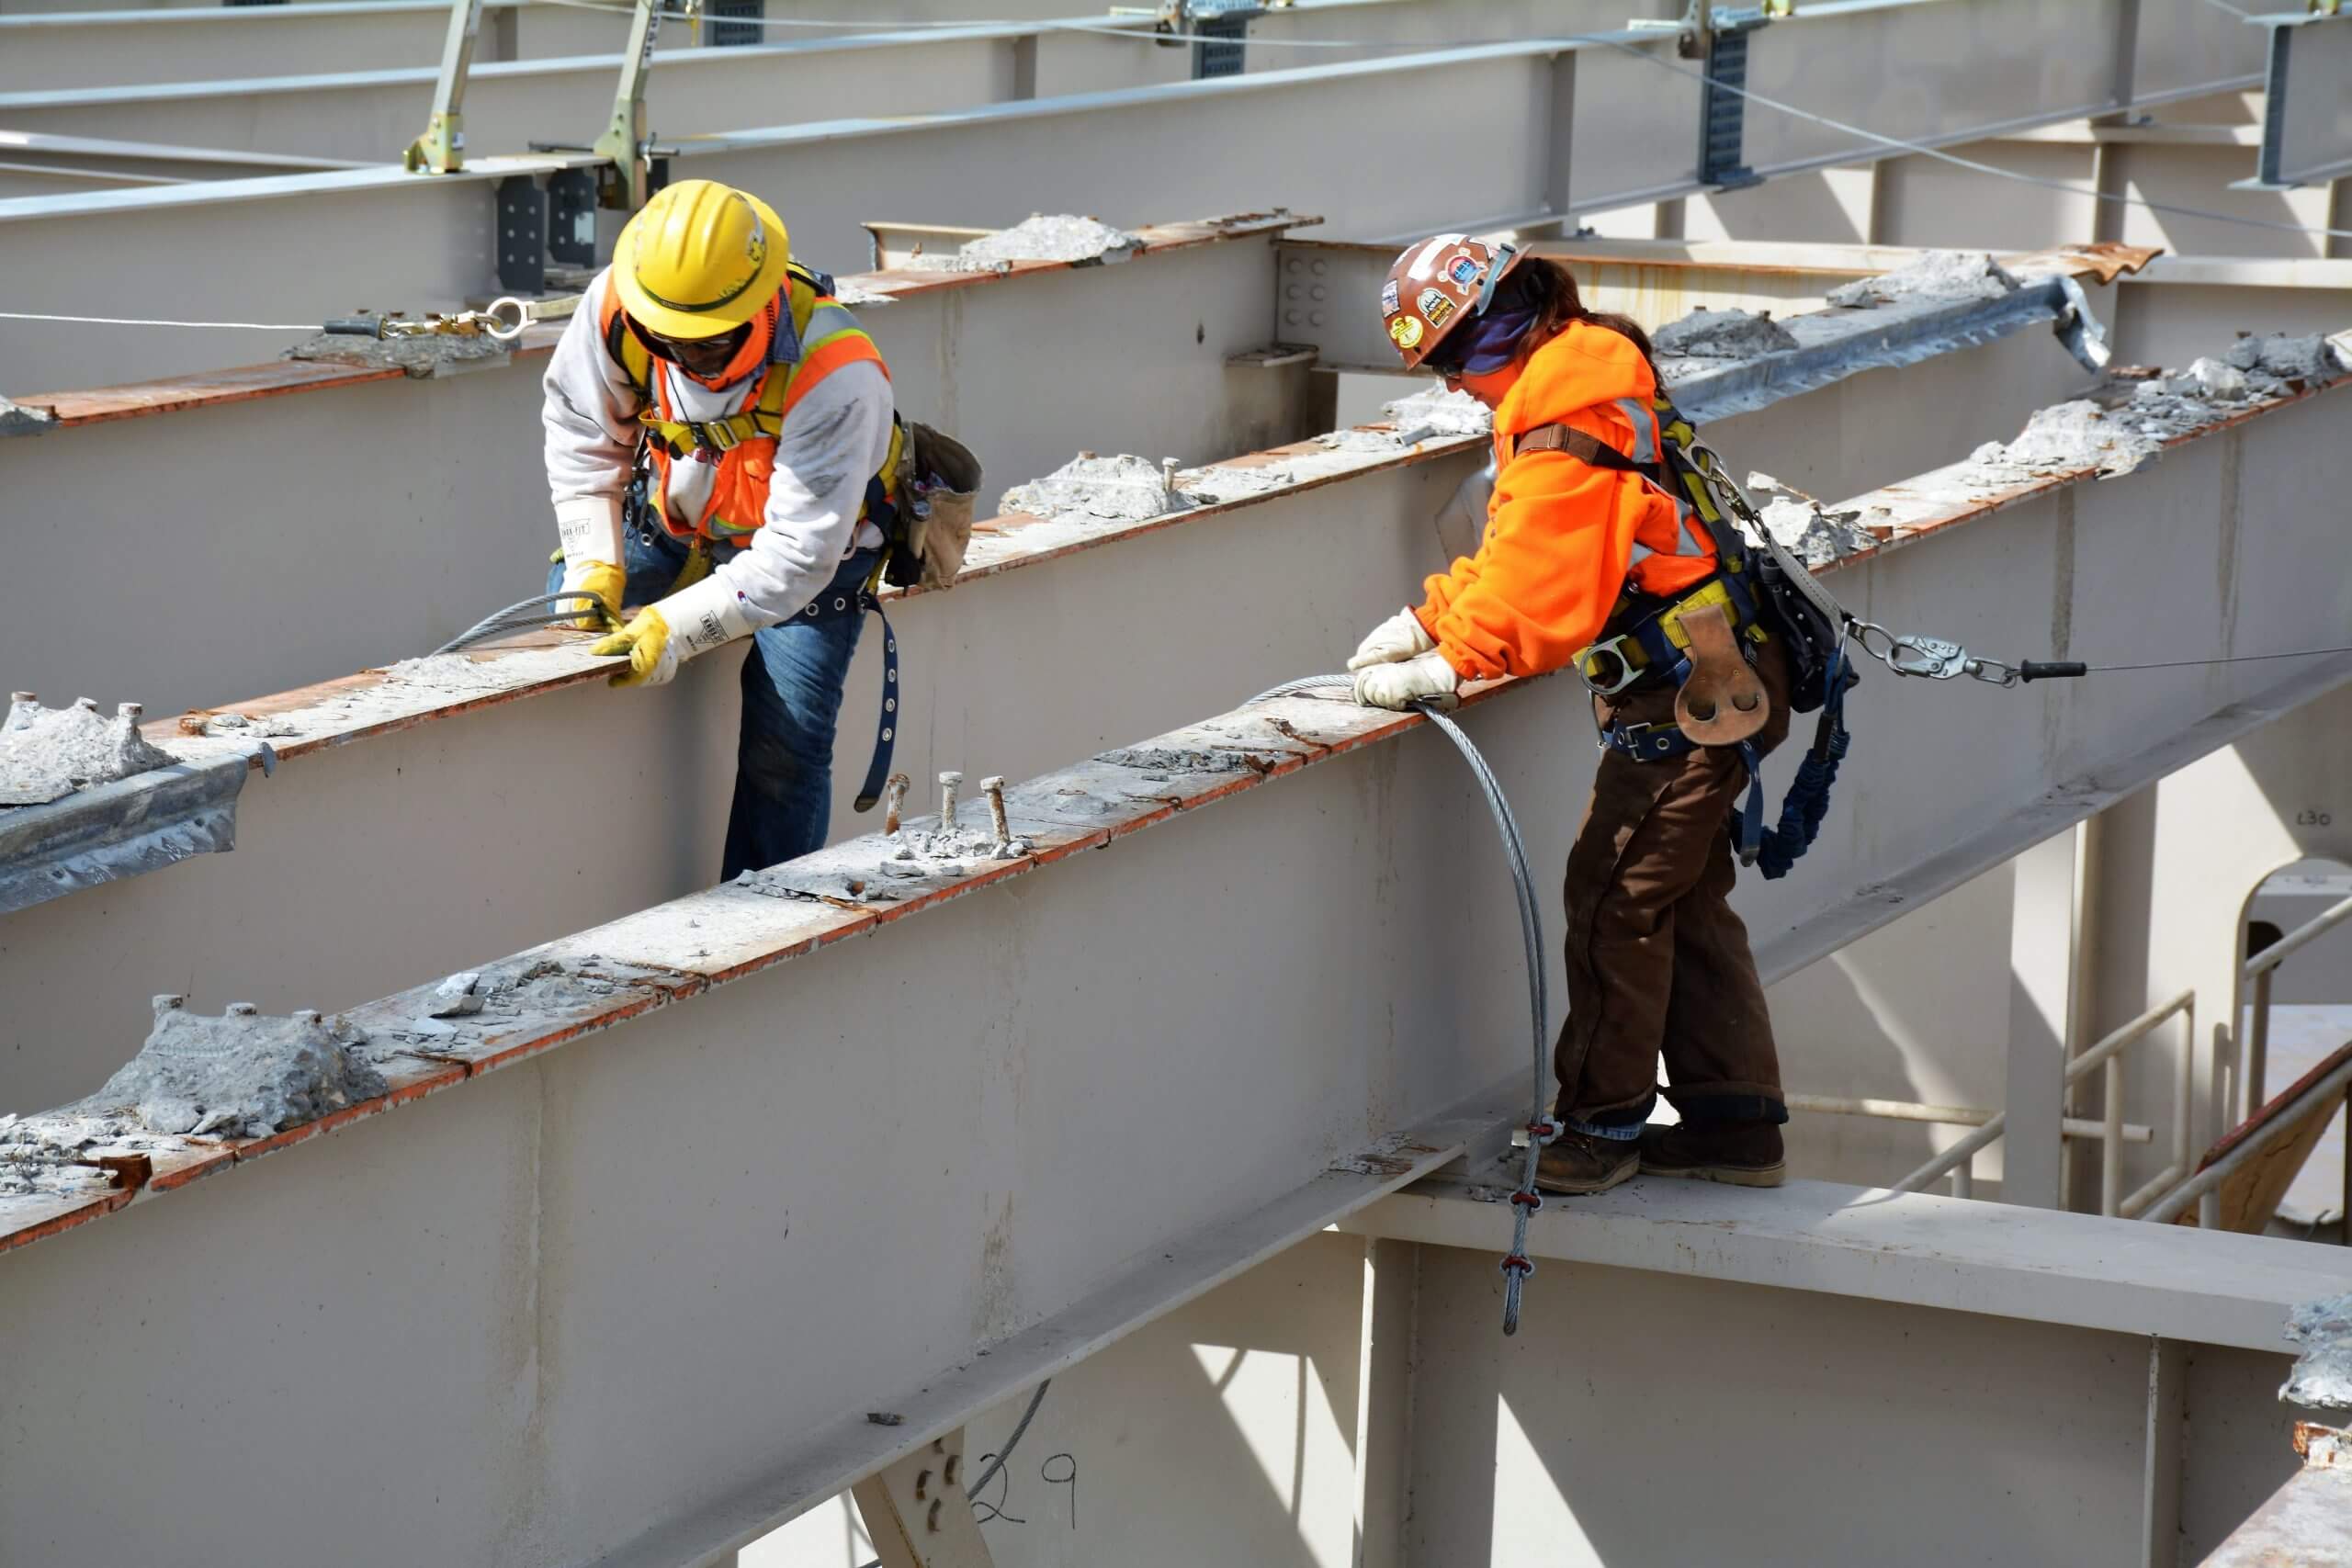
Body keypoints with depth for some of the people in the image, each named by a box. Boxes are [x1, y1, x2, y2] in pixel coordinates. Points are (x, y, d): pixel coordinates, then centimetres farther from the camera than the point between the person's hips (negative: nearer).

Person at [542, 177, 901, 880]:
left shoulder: (834, 374, -41)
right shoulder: (616, 307, -29)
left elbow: (796, 557, -38)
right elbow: (583, 437, -10)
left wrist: (677, 625, -46)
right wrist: (594, 565, -21)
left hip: (814, 543, -4)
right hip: (673, 512, 4)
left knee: (783, 745, -11)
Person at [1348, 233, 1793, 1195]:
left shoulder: (1568, 429, -22)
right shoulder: (1583, 386, 12)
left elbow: (1544, 590, -27)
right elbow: (1517, 559, 18)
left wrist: (1448, 665, -24)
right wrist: (1430, 619, 10)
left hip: (1684, 699, -11)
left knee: (1615, 900, -4)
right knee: (1684, 904, 15)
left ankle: (1602, 1123, 4)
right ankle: (1734, 1123, 20)